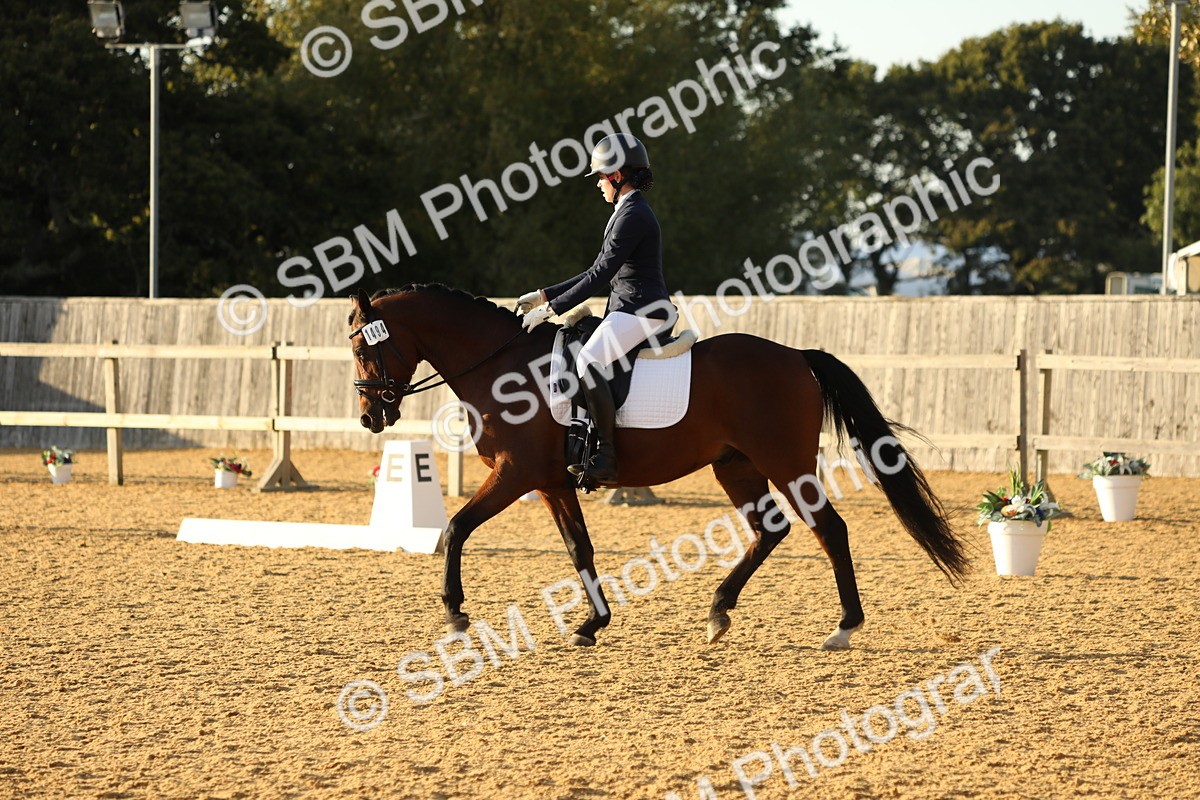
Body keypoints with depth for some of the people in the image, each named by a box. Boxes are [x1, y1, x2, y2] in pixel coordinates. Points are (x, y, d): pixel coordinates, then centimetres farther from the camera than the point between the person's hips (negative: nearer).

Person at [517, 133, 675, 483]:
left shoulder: (633, 216, -14)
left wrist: (551, 309, -16)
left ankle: (607, 459, -33)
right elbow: (599, 271, 22)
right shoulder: (629, 212, 19)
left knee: (588, 361, -31)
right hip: (627, 309, 11)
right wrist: (545, 296, 18)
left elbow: (600, 275, -18)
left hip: (643, 311, -11)